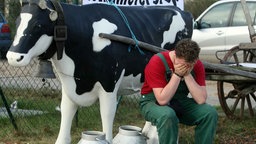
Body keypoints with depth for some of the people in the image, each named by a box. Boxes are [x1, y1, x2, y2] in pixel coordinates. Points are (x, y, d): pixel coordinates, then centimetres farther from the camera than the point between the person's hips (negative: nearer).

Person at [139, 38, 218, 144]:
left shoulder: (197, 65, -11)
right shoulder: (157, 62, -25)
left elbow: (201, 100, -21)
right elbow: (162, 100, -30)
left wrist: (187, 75, -27)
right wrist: (177, 75, -30)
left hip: (180, 102, 5)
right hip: (153, 102, -4)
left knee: (210, 113, -20)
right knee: (168, 116, -39)